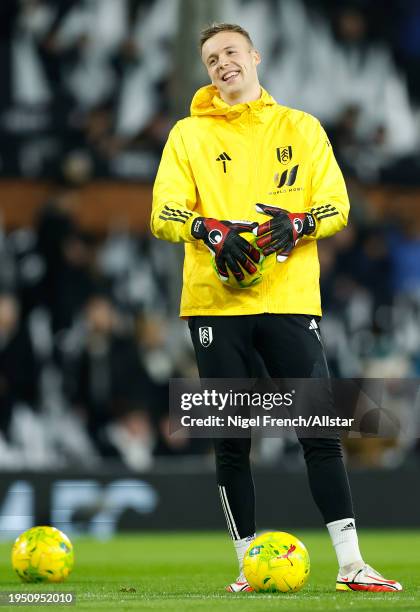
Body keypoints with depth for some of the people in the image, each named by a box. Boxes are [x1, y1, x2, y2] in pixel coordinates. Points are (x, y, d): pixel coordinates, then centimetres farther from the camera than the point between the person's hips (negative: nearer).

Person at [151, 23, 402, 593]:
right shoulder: (188, 134, 10)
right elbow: (164, 212, 1)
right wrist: (211, 231, -19)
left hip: (289, 299, 0)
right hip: (215, 303, 0)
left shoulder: (301, 128, 11)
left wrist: (297, 222, -16)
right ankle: (249, 564, 9)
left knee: (321, 430, -7)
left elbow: (336, 203, 5)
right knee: (231, 440, 2)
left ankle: (351, 563, -6)